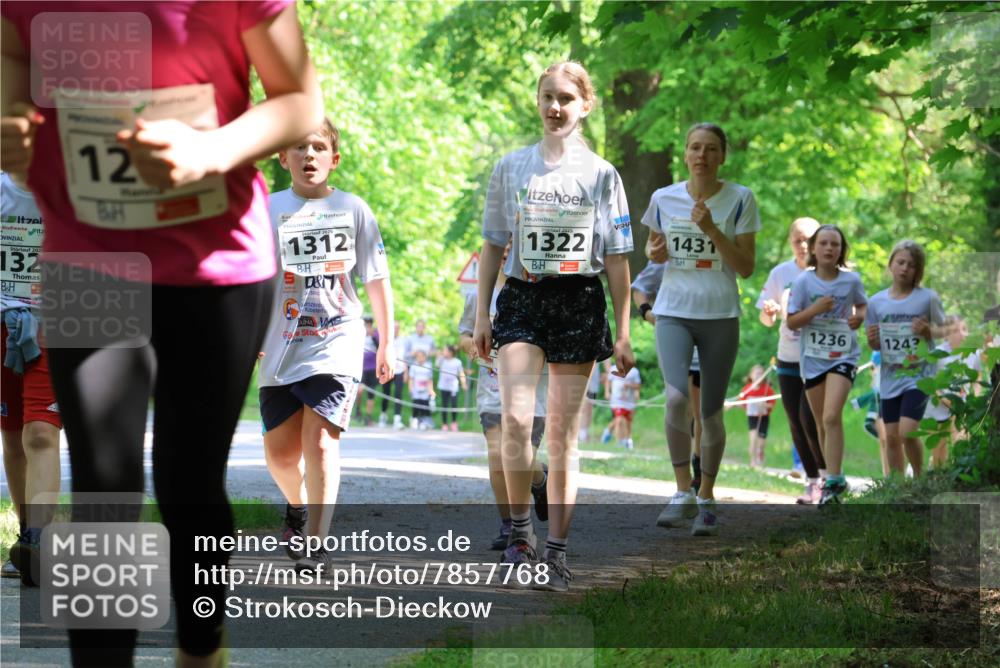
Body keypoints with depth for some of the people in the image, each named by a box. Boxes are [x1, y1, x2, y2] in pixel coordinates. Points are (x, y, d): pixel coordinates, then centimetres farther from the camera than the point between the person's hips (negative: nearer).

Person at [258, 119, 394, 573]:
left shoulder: (353, 210, 4)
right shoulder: (269, 210, 4)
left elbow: (376, 281, 9)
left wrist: (386, 344, 11)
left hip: (336, 344, -2)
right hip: (280, 347, 2)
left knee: (320, 441, -17)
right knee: (280, 453, 8)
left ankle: (317, 545, -17)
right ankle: (297, 506, 40)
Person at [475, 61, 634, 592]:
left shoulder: (601, 175, 5)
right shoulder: (511, 168, 8)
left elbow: (617, 260, 5)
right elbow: (493, 245, 12)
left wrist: (623, 332, 2)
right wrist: (481, 314, 6)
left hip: (580, 304, 0)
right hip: (522, 299, 1)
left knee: (563, 434, 2)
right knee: (516, 418, -18)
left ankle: (556, 554, 7)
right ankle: (520, 529, 0)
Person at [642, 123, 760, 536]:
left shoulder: (739, 200, -2)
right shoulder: (664, 199, 4)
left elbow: (746, 267, -5)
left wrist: (711, 229, -17)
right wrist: (654, 253, -4)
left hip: (720, 316, 0)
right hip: (673, 312, 1)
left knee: (711, 412, 5)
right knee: (676, 397, -22)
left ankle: (706, 500, 20)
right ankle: (683, 493, -11)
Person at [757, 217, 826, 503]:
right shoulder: (781, 273, 6)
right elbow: (767, 320, 12)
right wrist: (768, 312, -11)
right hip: (789, 360, 4)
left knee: (809, 417, -16)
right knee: (796, 424, 5)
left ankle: (826, 474, 2)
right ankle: (813, 482, 16)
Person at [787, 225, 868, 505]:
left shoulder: (851, 280, -2)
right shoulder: (804, 281, -3)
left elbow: (863, 304, 18)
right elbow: (791, 322, -2)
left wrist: (860, 316, -5)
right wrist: (816, 309, -18)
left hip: (843, 355, -2)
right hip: (812, 357, 2)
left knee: (832, 416, -20)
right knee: (822, 423, 11)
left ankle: (834, 480, -17)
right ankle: (834, 479, 28)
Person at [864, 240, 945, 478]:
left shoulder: (928, 298, -4)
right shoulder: (876, 302, 4)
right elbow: (876, 345, 12)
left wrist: (927, 331, -17)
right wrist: (871, 340, -11)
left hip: (919, 374, -4)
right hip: (890, 377, 4)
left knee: (907, 433, -16)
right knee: (891, 437, 6)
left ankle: (919, 479, 5)